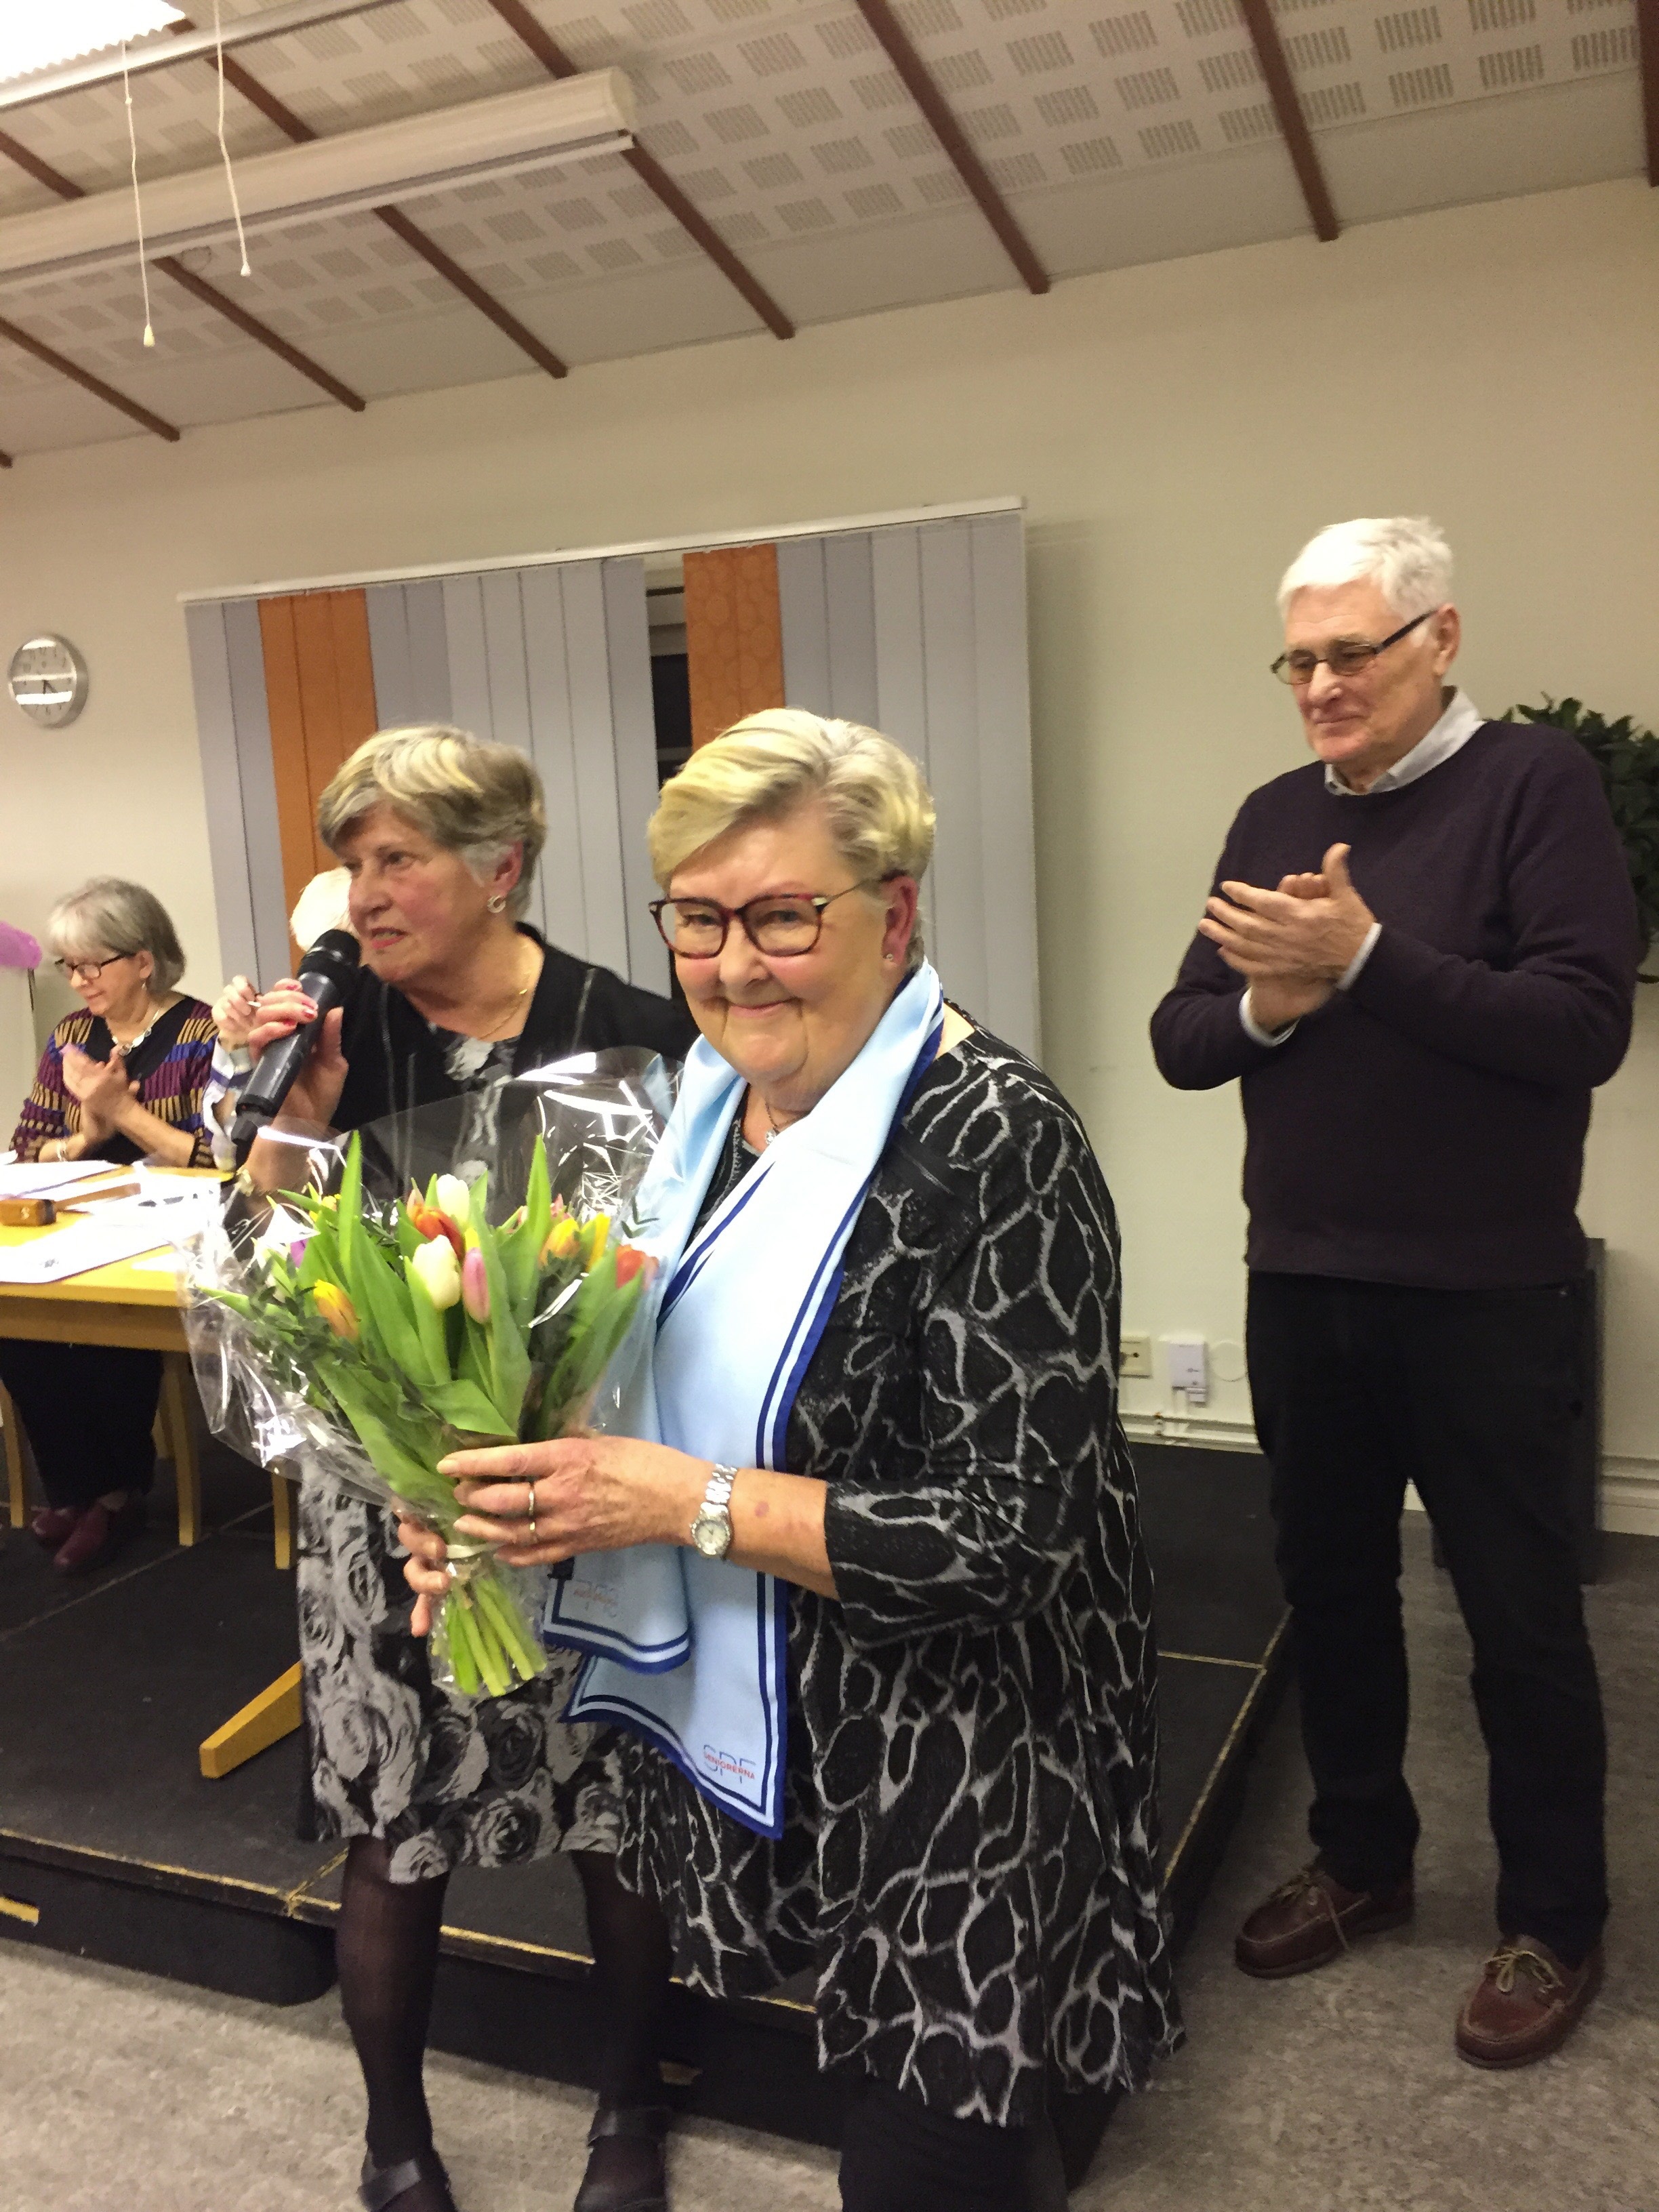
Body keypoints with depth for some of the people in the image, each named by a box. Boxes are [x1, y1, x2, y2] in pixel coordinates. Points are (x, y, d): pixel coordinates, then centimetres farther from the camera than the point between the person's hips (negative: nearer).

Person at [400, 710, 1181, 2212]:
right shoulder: (704, 1108, 1)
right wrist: (519, 1504, -6)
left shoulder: (993, 1141, -22)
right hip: (741, 1750, 7)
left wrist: (686, 1501, -26)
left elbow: (1019, 1531, -24)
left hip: (950, 1800, -7)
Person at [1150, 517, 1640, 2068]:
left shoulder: (1534, 784, -8)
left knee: (1518, 1612, 10)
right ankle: (1359, 1861, 38)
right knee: (1331, 1588, 17)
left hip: (1484, 1296, -5)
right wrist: (1263, 1004, -15)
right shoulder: (1275, 816, 8)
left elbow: (1585, 1026, -19)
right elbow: (1179, 1041, 5)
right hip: (1300, 1285, 5)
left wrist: (1367, 958, -25)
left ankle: (1554, 1923, 29)